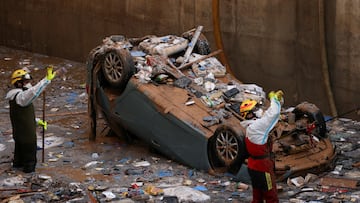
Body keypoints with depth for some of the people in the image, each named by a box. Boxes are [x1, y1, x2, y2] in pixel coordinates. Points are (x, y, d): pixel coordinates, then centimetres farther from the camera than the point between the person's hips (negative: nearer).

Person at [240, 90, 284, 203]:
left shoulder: (253, 126, 8)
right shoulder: (256, 126, -22)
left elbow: (267, 114, 17)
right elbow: (274, 114, -27)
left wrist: (278, 100, 5)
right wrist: (274, 98, -10)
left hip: (254, 168, 10)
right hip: (262, 169, -10)